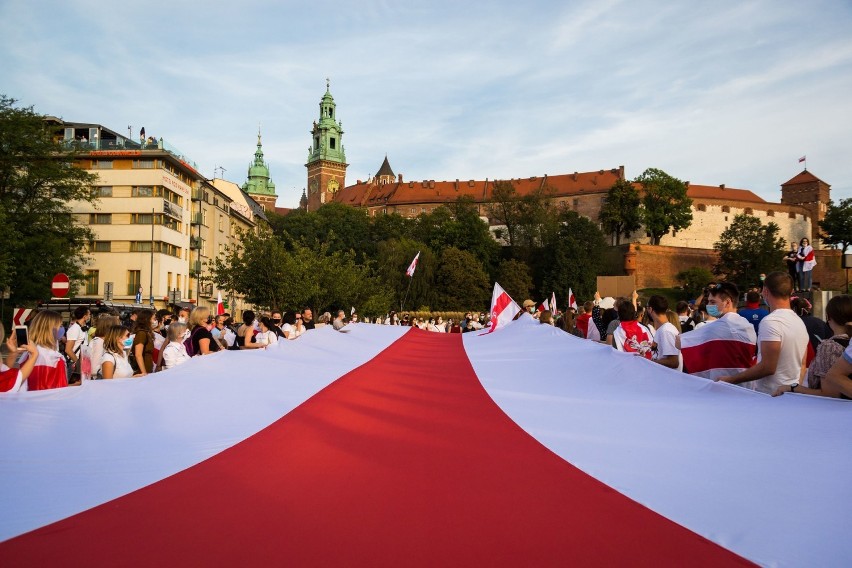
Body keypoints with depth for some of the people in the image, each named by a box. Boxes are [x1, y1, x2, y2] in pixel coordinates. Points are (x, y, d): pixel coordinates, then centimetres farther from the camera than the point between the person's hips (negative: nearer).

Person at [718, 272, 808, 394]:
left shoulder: (770, 322, -18)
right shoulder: (799, 321, 11)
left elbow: (768, 367, -22)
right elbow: (802, 365, 16)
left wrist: (731, 379, -17)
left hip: (771, 395, -9)